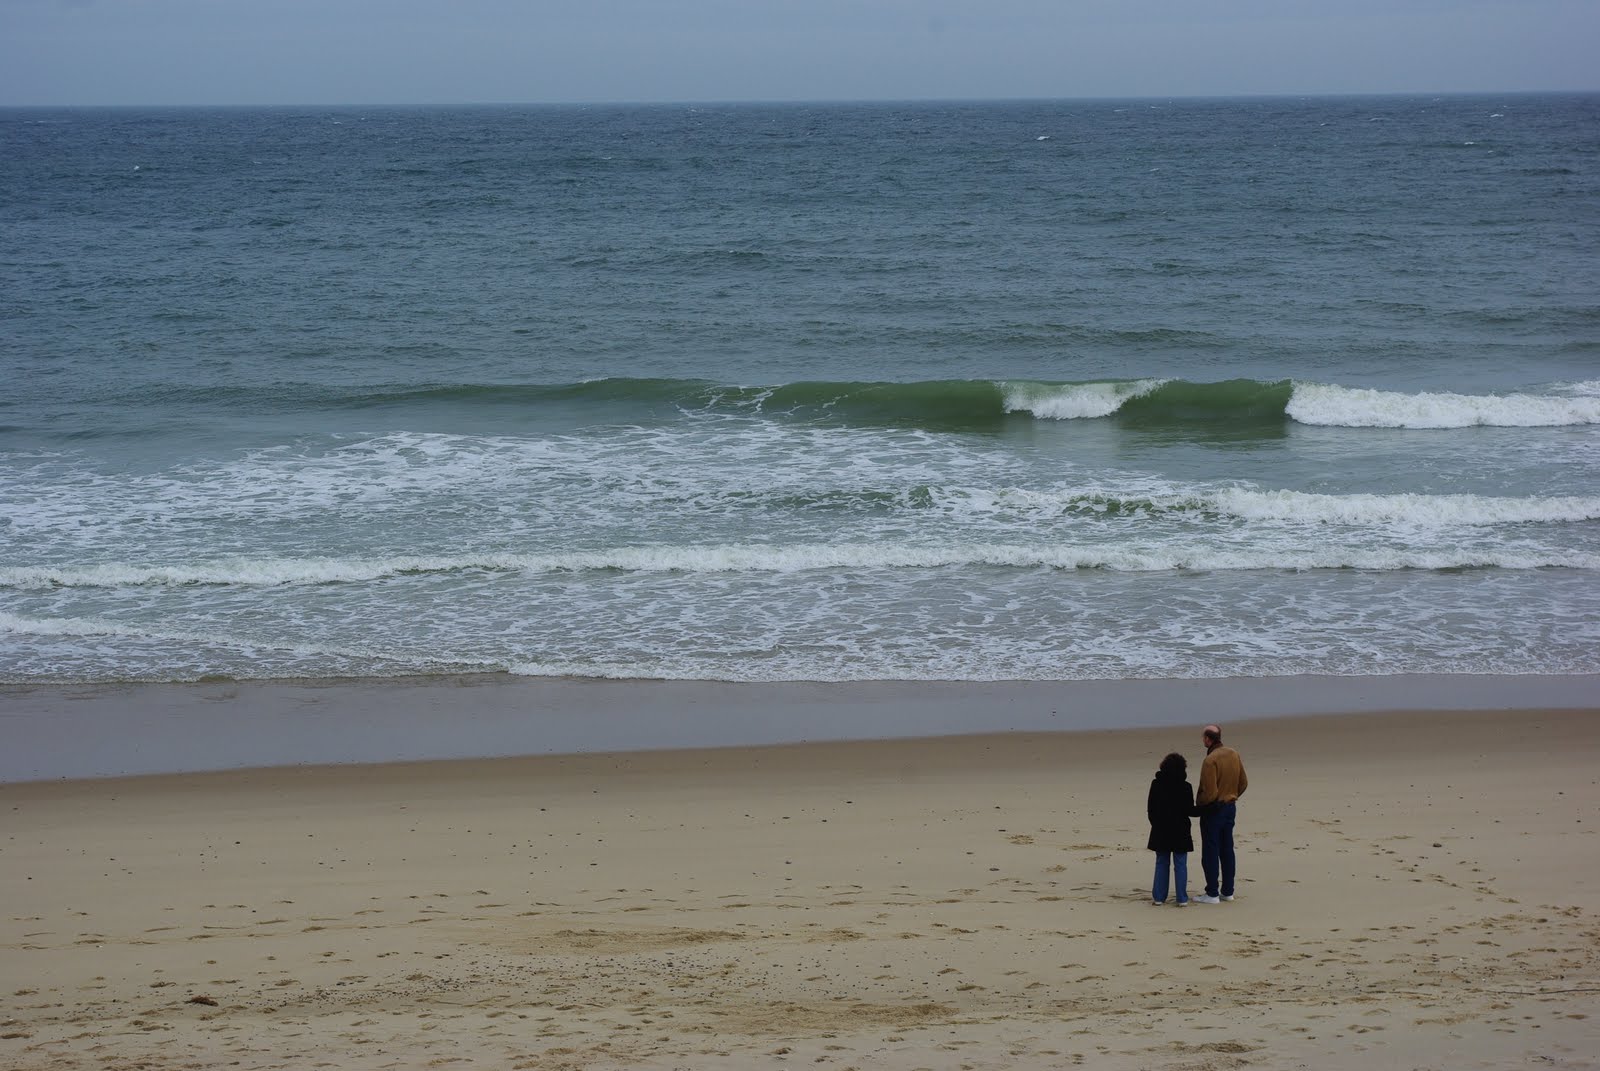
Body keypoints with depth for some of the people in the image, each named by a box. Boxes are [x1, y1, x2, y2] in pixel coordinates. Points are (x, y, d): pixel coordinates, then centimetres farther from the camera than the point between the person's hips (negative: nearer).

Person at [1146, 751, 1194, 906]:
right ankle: (1182, 898, 3)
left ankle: (1159, 897, 10)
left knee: (1161, 864, 11)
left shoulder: (1156, 784, -3)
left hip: (1160, 831, 2)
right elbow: (1189, 810, -8)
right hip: (1180, 831, -2)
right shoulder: (1185, 787, -10)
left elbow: (1150, 809, 1)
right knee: (1180, 864, 4)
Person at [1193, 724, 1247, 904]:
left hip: (1213, 809, -8)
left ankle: (1212, 893, 1)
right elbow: (1243, 783, 11)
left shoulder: (1210, 760, -22)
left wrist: (1197, 806, -7)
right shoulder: (1234, 755, 3)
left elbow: (1210, 793, -23)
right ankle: (1227, 891, 18)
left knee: (1210, 852, -1)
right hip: (1230, 806, 8)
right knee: (1227, 850, 14)